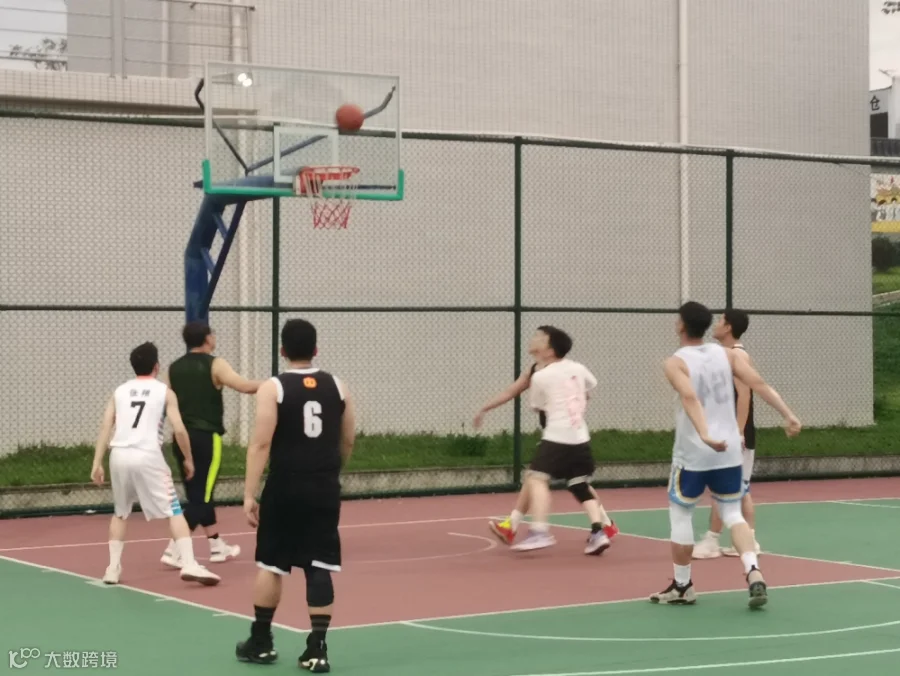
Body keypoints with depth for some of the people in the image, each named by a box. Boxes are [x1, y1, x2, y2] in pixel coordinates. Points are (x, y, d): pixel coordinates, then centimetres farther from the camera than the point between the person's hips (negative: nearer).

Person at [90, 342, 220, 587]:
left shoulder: (120, 391, 17)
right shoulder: (165, 392, 8)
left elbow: (106, 426, 8)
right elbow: (179, 430, 0)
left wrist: (97, 462, 7)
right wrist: (188, 459, 13)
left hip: (119, 455, 4)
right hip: (147, 456, -4)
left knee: (120, 512, 23)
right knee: (174, 511, 1)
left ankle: (113, 568, 20)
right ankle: (189, 564, -11)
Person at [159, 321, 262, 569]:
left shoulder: (174, 368, 9)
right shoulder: (215, 365, -8)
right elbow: (245, 386, -19)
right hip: (206, 438, -7)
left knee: (198, 493, 16)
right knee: (200, 497, -3)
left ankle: (217, 547, 26)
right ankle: (174, 551, -12)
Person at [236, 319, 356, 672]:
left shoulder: (272, 388, -7)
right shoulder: (337, 387, 5)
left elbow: (261, 444, -13)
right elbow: (348, 441, 12)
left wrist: (249, 494, -12)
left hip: (285, 488, -3)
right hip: (324, 489, 3)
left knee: (271, 564, 11)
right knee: (320, 568, 4)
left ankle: (260, 641, 20)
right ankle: (317, 648, 0)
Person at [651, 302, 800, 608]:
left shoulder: (675, 363, -9)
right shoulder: (724, 354, 5)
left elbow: (690, 398, -26)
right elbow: (758, 383, -3)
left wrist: (705, 435, -38)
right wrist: (788, 415, -3)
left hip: (692, 453, -4)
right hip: (729, 451, 4)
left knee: (680, 514, 13)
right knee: (732, 513, 14)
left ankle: (682, 586, 20)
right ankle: (753, 573, -8)